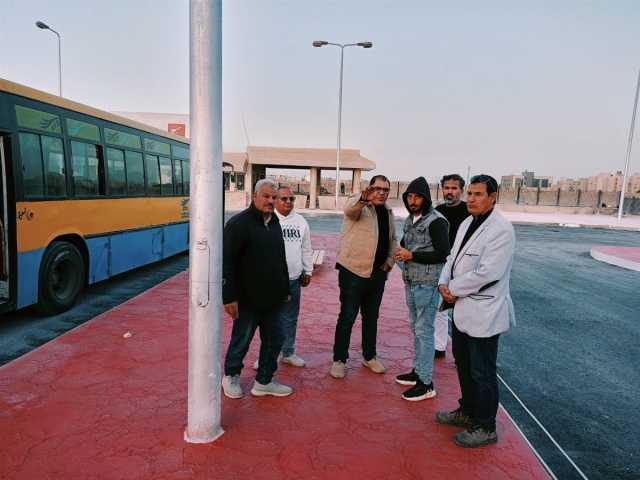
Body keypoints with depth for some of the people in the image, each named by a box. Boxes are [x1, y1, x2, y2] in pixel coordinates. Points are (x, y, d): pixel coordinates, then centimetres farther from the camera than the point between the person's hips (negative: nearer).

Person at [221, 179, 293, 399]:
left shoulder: (275, 223, 11)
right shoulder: (239, 223, -13)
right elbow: (227, 263, -17)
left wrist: (285, 289, 20)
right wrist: (229, 297, -20)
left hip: (271, 298, 7)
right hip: (247, 299, -7)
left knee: (274, 339, 12)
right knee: (241, 341, 9)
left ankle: (264, 381, 28)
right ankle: (231, 376, 33)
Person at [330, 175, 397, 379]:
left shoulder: (388, 212, 13)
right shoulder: (358, 205, -8)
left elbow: (392, 240, 22)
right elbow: (350, 209, -33)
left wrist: (389, 262, 7)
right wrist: (363, 199, -54)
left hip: (378, 273, 6)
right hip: (354, 271, -6)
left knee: (371, 317, 17)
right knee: (347, 317, 1)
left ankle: (370, 357, 32)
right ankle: (339, 360, 15)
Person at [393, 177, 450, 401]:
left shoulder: (436, 221, -13)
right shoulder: (410, 219, 12)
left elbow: (443, 254, -17)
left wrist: (411, 255, -17)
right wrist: (400, 251, 2)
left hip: (427, 284, -8)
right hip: (411, 282, 8)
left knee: (424, 331, -4)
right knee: (416, 328, 17)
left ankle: (426, 384, 5)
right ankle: (418, 371, 30)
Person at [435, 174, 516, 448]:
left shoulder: (501, 229, -19)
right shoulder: (467, 223, 9)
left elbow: (488, 273, -25)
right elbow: (453, 257, 13)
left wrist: (453, 288, -15)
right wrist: (443, 282, -5)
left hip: (483, 313, -9)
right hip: (461, 308, 9)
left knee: (482, 373, 6)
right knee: (463, 365, 22)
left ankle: (485, 428, 24)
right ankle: (467, 411, 42)